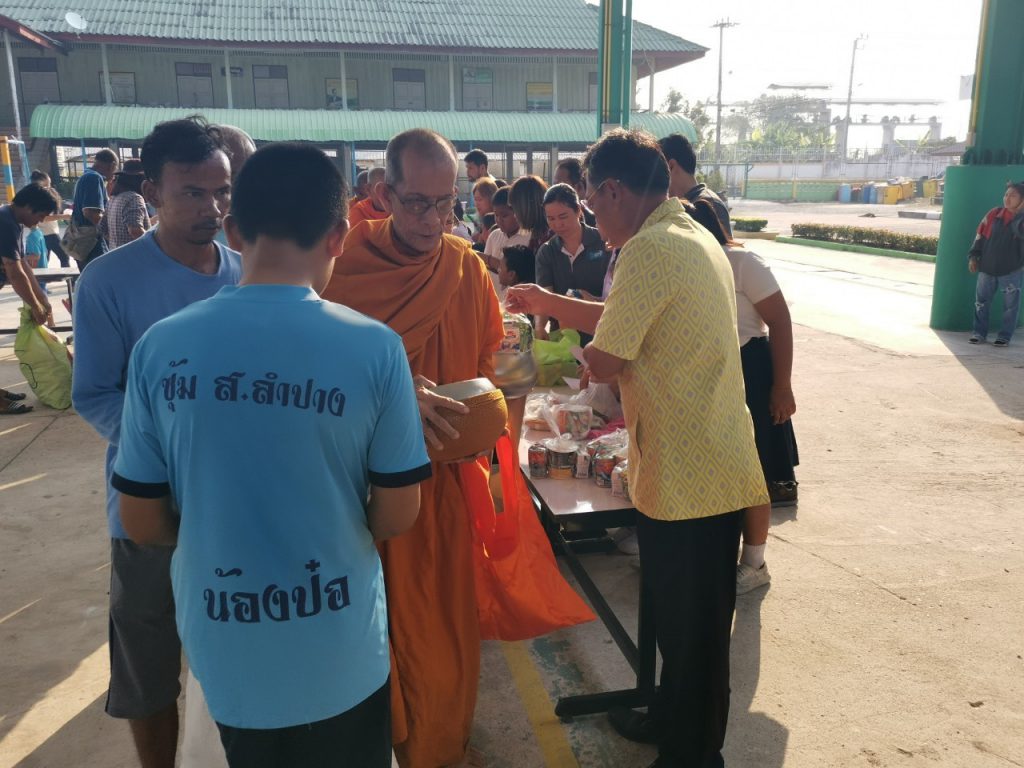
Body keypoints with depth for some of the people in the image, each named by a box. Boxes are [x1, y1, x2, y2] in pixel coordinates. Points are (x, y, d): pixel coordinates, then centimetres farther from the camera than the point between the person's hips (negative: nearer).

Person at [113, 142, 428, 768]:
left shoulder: (160, 347, -12)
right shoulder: (374, 347, -19)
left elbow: (143, 524, -3)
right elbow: (397, 517, -10)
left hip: (222, 646, 2)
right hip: (339, 652, -1)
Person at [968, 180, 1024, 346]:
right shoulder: (994, 214, 3)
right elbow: (981, 236, 6)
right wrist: (973, 256, -1)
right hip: (987, 267, 3)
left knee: (1010, 304, 4)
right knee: (981, 301, 7)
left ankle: (1004, 336, 14)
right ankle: (980, 333, 17)